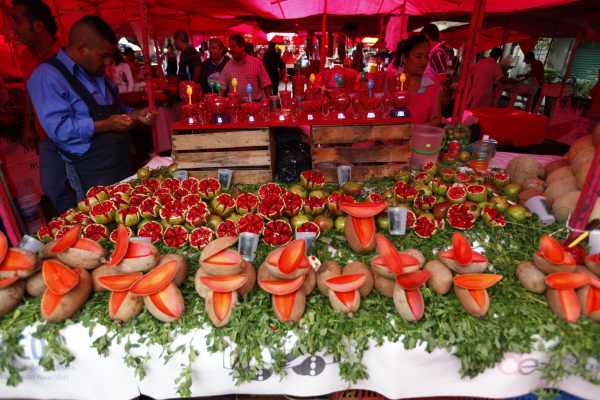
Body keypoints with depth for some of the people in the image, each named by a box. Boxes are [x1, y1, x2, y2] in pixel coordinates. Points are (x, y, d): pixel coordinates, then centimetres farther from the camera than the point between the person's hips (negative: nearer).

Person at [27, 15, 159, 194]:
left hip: (124, 164, 8)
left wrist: (136, 114, 5)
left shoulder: (98, 73, 15)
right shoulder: (47, 76, -13)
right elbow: (58, 128, -21)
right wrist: (107, 125, -25)